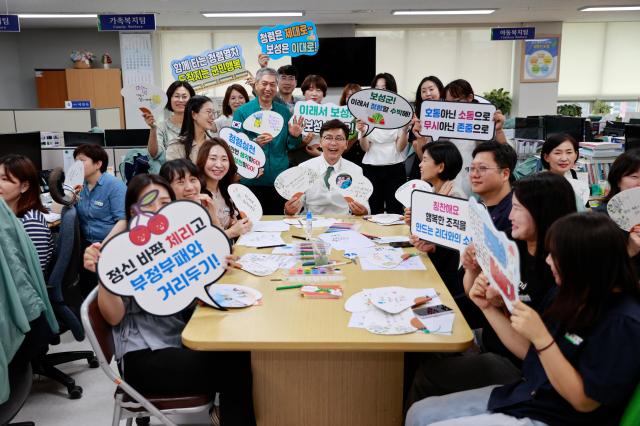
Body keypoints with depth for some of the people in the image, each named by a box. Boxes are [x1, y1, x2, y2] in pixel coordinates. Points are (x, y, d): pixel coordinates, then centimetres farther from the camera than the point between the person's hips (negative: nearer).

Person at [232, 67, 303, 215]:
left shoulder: (284, 111, 8)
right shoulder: (242, 112, -2)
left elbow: (290, 147, 12)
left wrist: (294, 136, -8)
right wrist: (254, 143, -24)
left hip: (279, 179, 3)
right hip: (251, 179, -3)